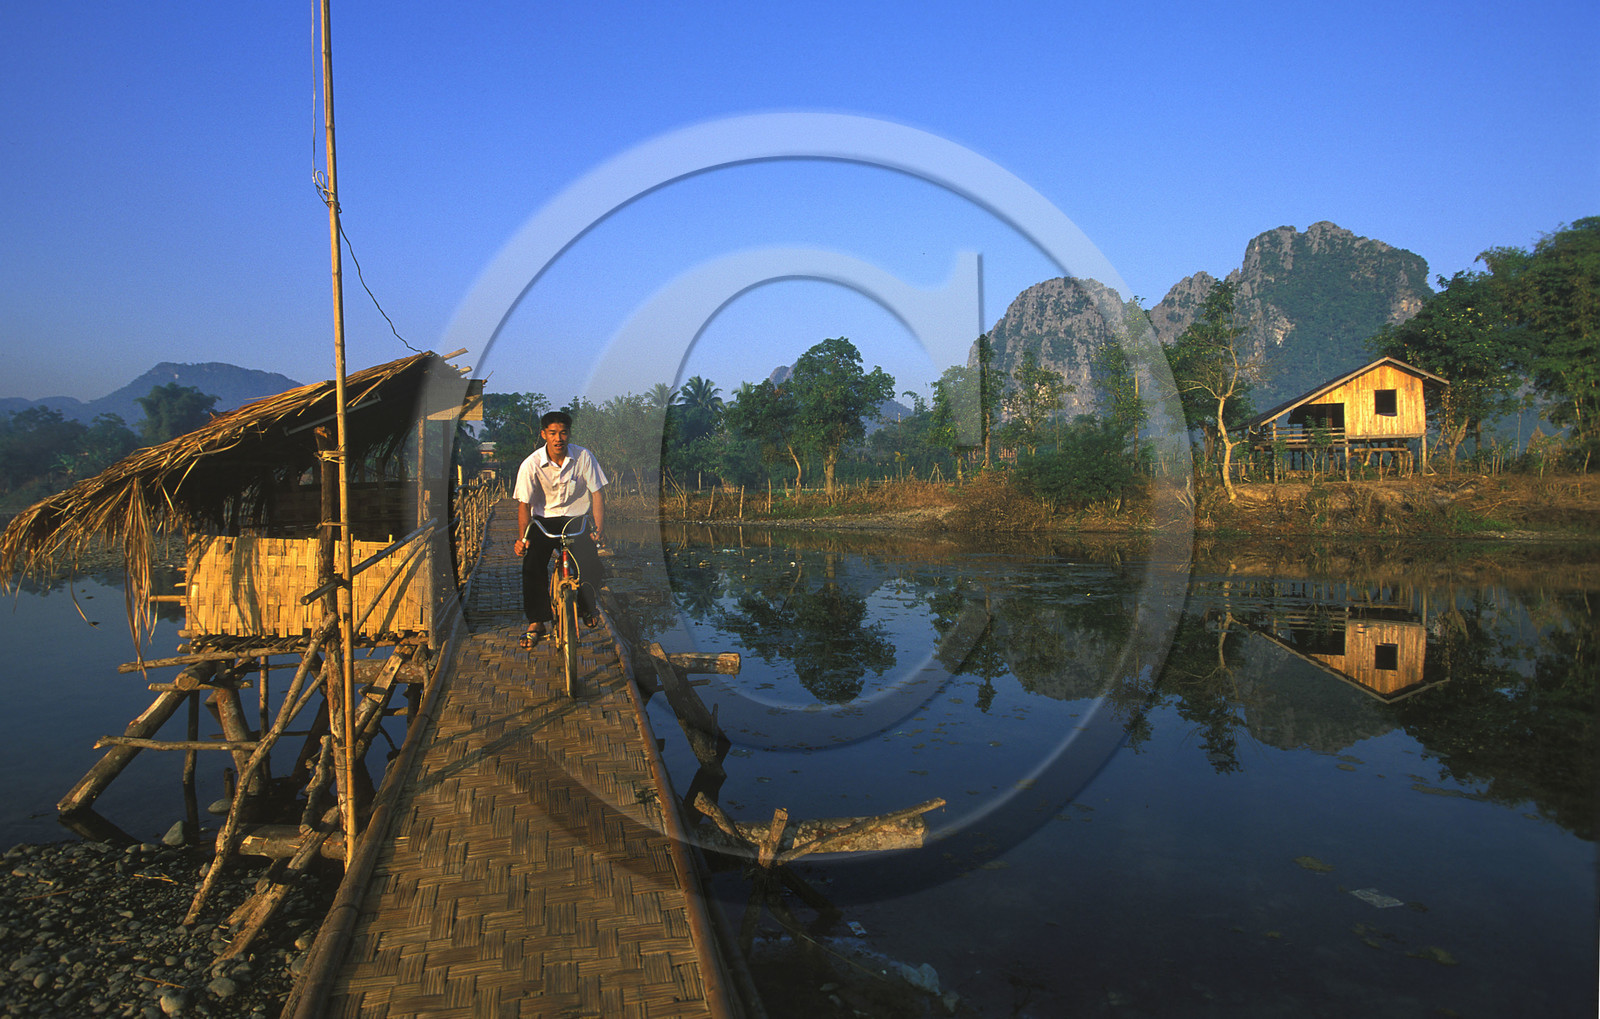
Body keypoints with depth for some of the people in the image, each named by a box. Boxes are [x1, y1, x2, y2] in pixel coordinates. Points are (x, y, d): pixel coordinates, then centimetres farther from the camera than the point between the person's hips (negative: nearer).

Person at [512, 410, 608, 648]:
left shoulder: (584, 457, -11)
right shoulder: (531, 464, -13)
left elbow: (597, 493, -6)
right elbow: (524, 504, -11)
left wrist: (599, 527, -18)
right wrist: (522, 538, -22)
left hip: (576, 520, 0)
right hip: (544, 520, 0)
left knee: (591, 564, -19)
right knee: (532, 565, -23)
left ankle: (586, 607, 15)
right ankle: (536, 622, -5)